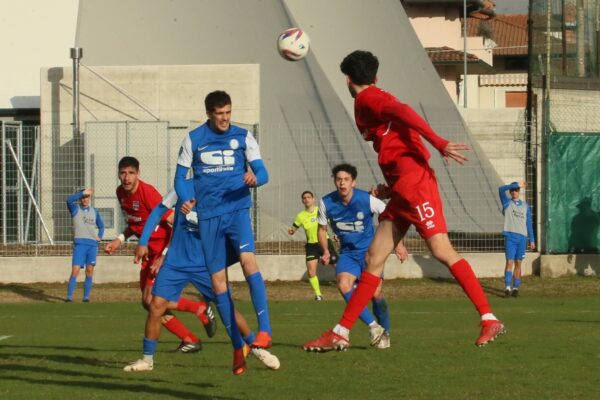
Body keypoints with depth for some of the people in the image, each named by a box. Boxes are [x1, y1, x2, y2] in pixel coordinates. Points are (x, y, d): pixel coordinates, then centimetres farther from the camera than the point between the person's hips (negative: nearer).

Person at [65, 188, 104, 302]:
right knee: (75, 270, -11)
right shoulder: (75, 209, 4)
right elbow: (69, 200, -17)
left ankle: (86, 297, 6)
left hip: (92, 244, 4)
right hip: (79, 243, -4)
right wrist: (83, 193, -20)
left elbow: (101, 226, 26)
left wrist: (100, 236, 7)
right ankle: (69, 297, -9)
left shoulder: (94, 212, 15)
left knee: (89, 271, 1)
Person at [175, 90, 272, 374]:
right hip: (208, 215, 2)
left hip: (237, 209, -2)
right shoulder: (193, 140, 6)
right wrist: (186, 199, -9)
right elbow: (180, 176, 11)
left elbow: (262, 172, 3)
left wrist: (255, 178, -22)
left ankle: (264, 329, -31)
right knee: (217, 279, 0)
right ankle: (237, 346, 9)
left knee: (248, 258, -27)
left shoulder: (243, 137, 5)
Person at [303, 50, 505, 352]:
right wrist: (390, 188, 20)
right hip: (402, 191, 10)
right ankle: (341, 333, 8)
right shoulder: (375, 100, 24)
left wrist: (439, 144, -30)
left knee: (442, 251, -13)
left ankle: (489, 320, -13)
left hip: (414, 183, -10)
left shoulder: (367, 99, -4)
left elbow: (403, 112, -23)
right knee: (374, 259, 7)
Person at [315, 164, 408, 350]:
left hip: (369, 250, -2)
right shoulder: (327, 203, -11)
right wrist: (325, 251, -9)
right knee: (343, 286, -25)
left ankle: (385, 333, 15)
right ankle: (374, 327, -16)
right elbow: (322, 229, 6)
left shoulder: (367, 200, -18)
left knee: (375, 293, -11)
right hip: (348, 252, 2)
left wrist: (399, 243, -7)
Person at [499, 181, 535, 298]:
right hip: (510, 236, -3)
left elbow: (529, 223, 15)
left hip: (522, 237, 3)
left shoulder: (525, 206, 14)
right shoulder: (507, 203, 6)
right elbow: (501, 189, -10)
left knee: (518, 263, 3)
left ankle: (516, 288, 5)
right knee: (509, 262, -10)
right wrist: (517, 184, -12)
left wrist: (532, 240, 10)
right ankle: (507, 288, -14)